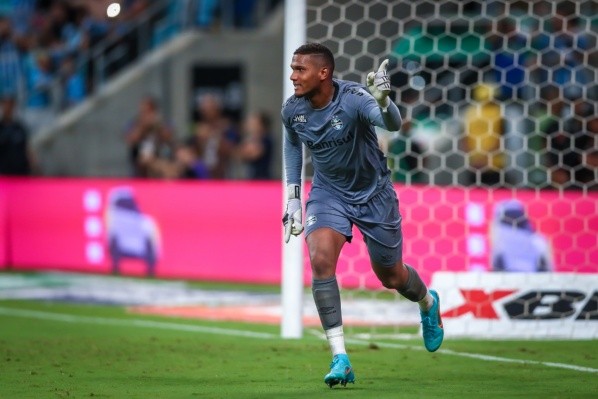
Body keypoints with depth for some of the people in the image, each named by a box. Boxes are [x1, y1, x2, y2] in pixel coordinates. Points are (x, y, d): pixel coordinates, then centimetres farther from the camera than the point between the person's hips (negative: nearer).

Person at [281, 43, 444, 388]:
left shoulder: (353, 98, -28)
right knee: (320, 260, -24)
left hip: (374, 193, -3)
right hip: (328, 193, 3)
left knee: (390, 276, 11)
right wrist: (293, 196, 9)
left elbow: (393, 124, -46)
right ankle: (340, 359, -21)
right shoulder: (292, 110, -12)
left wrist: (383, 102, -68)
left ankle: (428, 304, 51)